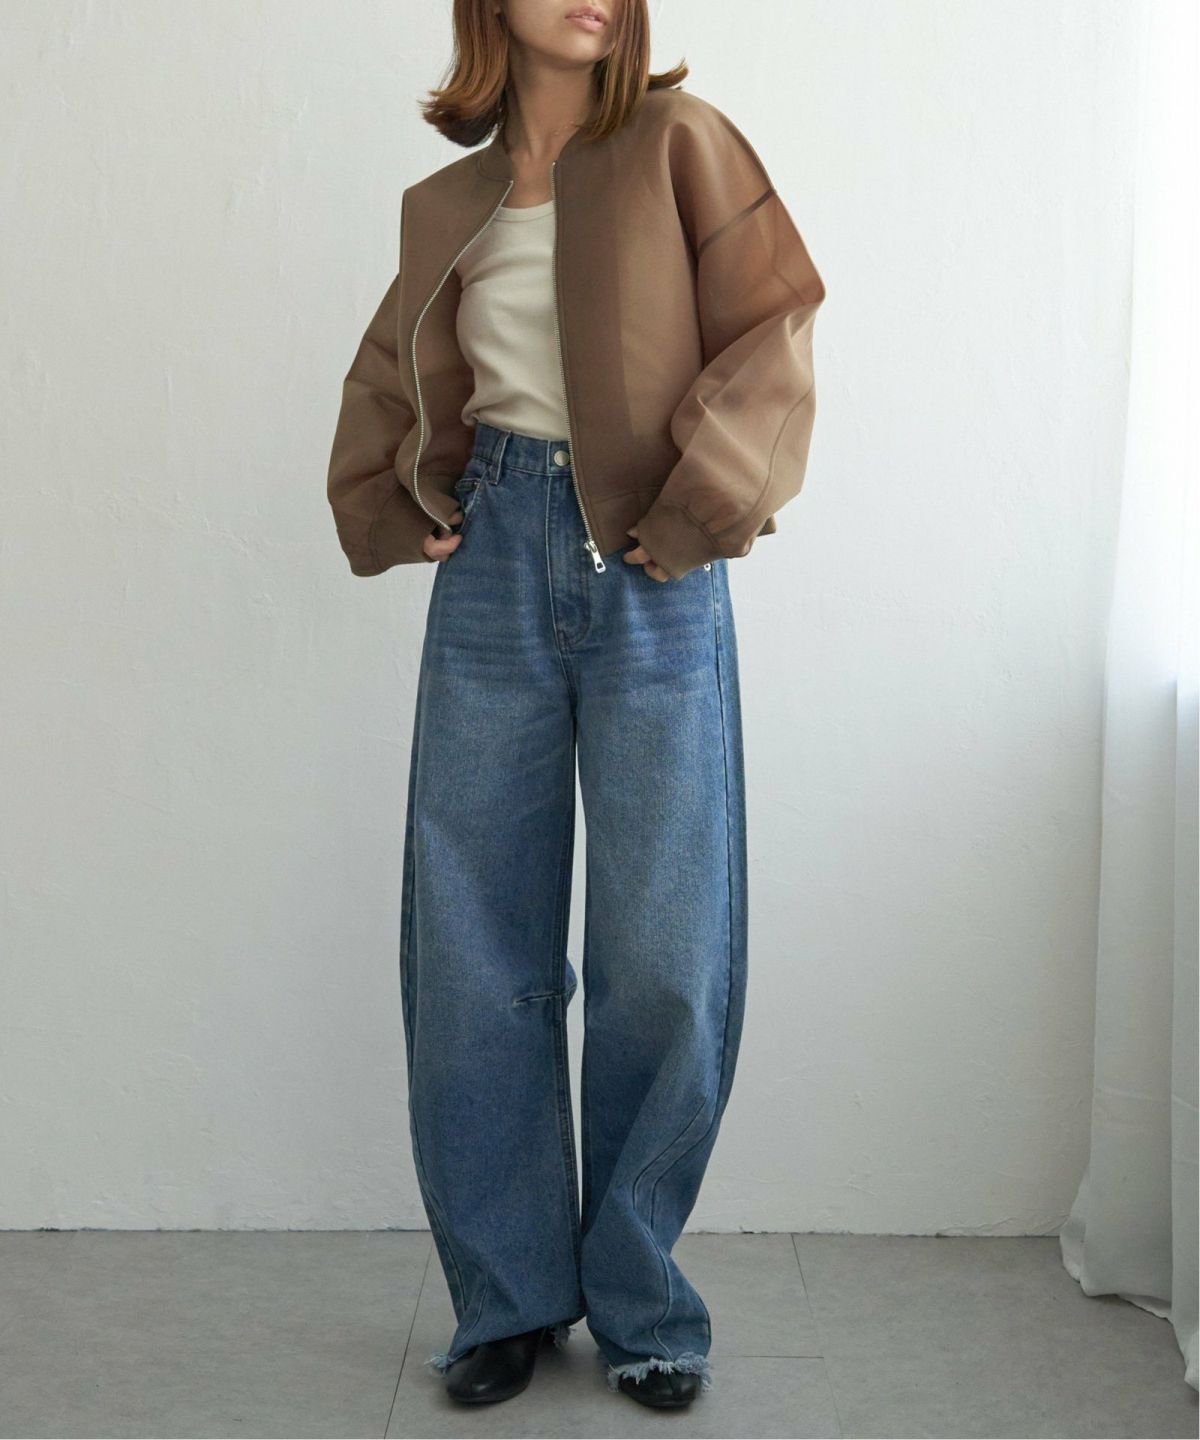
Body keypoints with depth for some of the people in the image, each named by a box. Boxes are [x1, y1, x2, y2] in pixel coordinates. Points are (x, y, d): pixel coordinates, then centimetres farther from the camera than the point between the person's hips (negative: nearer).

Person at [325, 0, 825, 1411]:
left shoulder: (679, 142, 4)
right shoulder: (450, 202, 15)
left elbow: (771, 337, -4)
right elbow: (386, 377, 27)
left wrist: (697, 513, -11)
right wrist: (387, 506, 12)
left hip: (648, 573, -3)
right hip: (494, 566, 3)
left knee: (662, 957, -1)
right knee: (472, 953, 3)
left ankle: (638, 1296, 18)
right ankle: (510, 1293, 19)